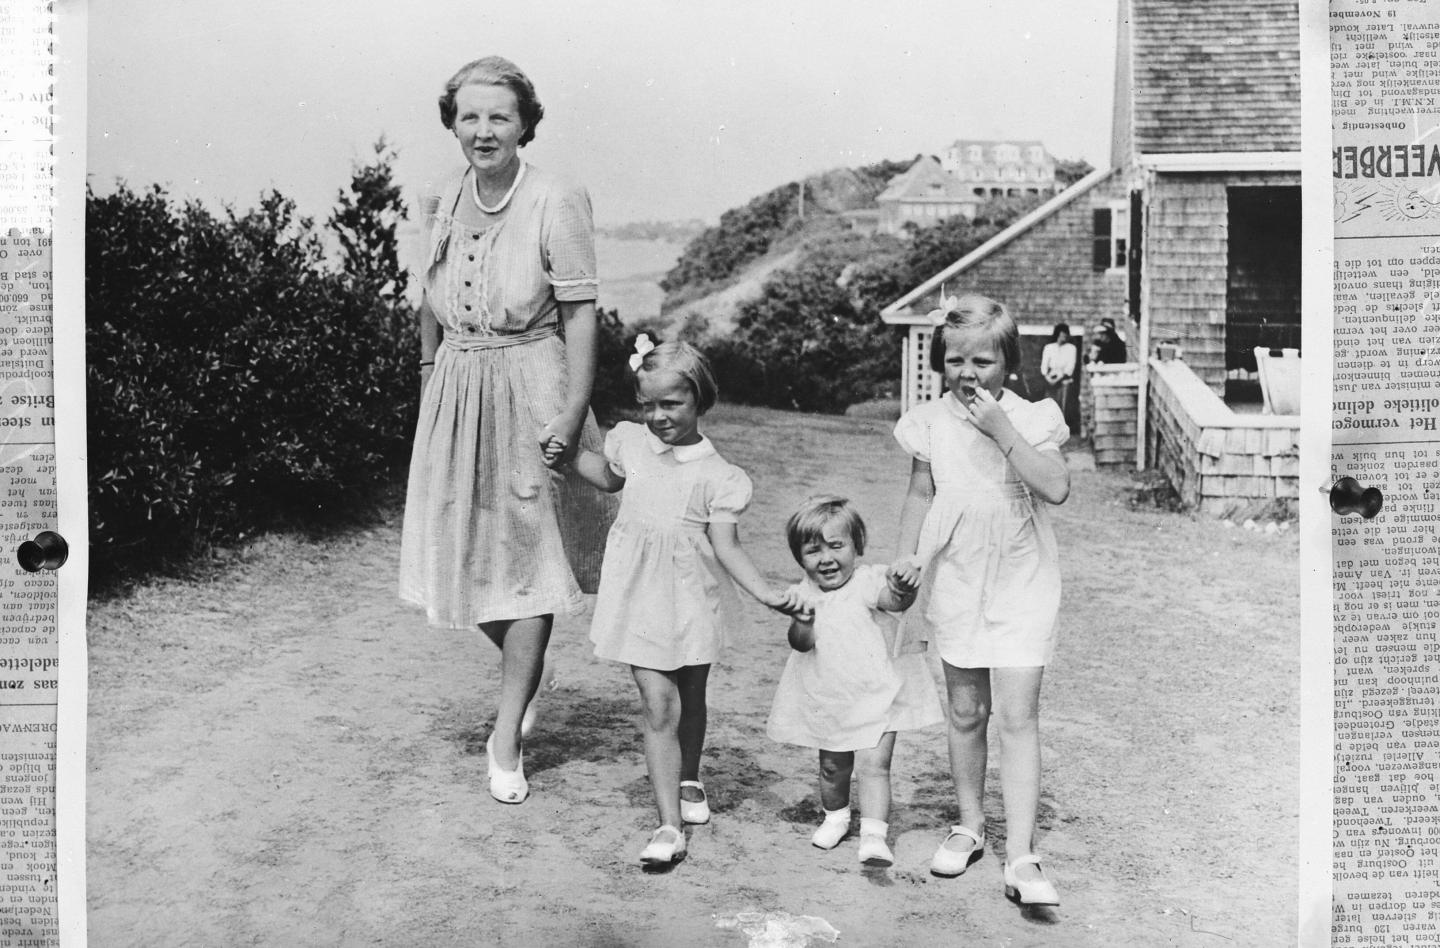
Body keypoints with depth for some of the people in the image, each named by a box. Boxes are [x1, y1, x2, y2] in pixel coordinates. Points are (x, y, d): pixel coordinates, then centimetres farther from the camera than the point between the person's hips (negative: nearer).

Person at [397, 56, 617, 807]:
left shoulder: (556, 204, -13)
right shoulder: (445, 204, 4)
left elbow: (580, 314, -14)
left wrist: (574, 411, -19)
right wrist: (429, 375, 18)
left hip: (530, 390, -5)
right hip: (456, 393, 6)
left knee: (527, 556, 1)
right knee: (460, 548, 9)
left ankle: (505, 736, 12)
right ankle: (525, 669, 38)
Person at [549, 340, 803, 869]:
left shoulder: (718, 475, -10)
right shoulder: (631, 442, 1)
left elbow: (726, 545, -13)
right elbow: (611, 477, 24)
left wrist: (769, 595, -24)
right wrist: (568, 458, 10)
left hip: (692, 596, 0)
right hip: (640, 594, 1)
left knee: (691, 698, 18)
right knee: (658, 704, -9)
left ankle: (687, 781, 46)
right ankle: (669, 825, -8)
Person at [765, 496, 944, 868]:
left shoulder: (869, 581, -17)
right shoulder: (805, 594, -4)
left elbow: (895, 601, -37)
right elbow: (800, 644, -9)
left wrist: (903, 590, -60)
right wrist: (803, 621, -31)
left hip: (879, 697, -4)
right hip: (829, 701, 4)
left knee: (874, 766, -12)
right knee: (832, 768, 17)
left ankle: (874, 836, -11)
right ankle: (835, 817, 41)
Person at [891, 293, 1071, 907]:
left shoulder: (1030, 418, -7)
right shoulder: (931, 423, 1)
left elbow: (1056, 488, -20)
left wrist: (1001, 429, -23)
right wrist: (907, 554, -1)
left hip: (1020, 586, -2)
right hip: (955, 584, 3)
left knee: (1018, 718, -6)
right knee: (966, 713, 13)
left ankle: (1020, 857, -2)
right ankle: (969, 826, 31)